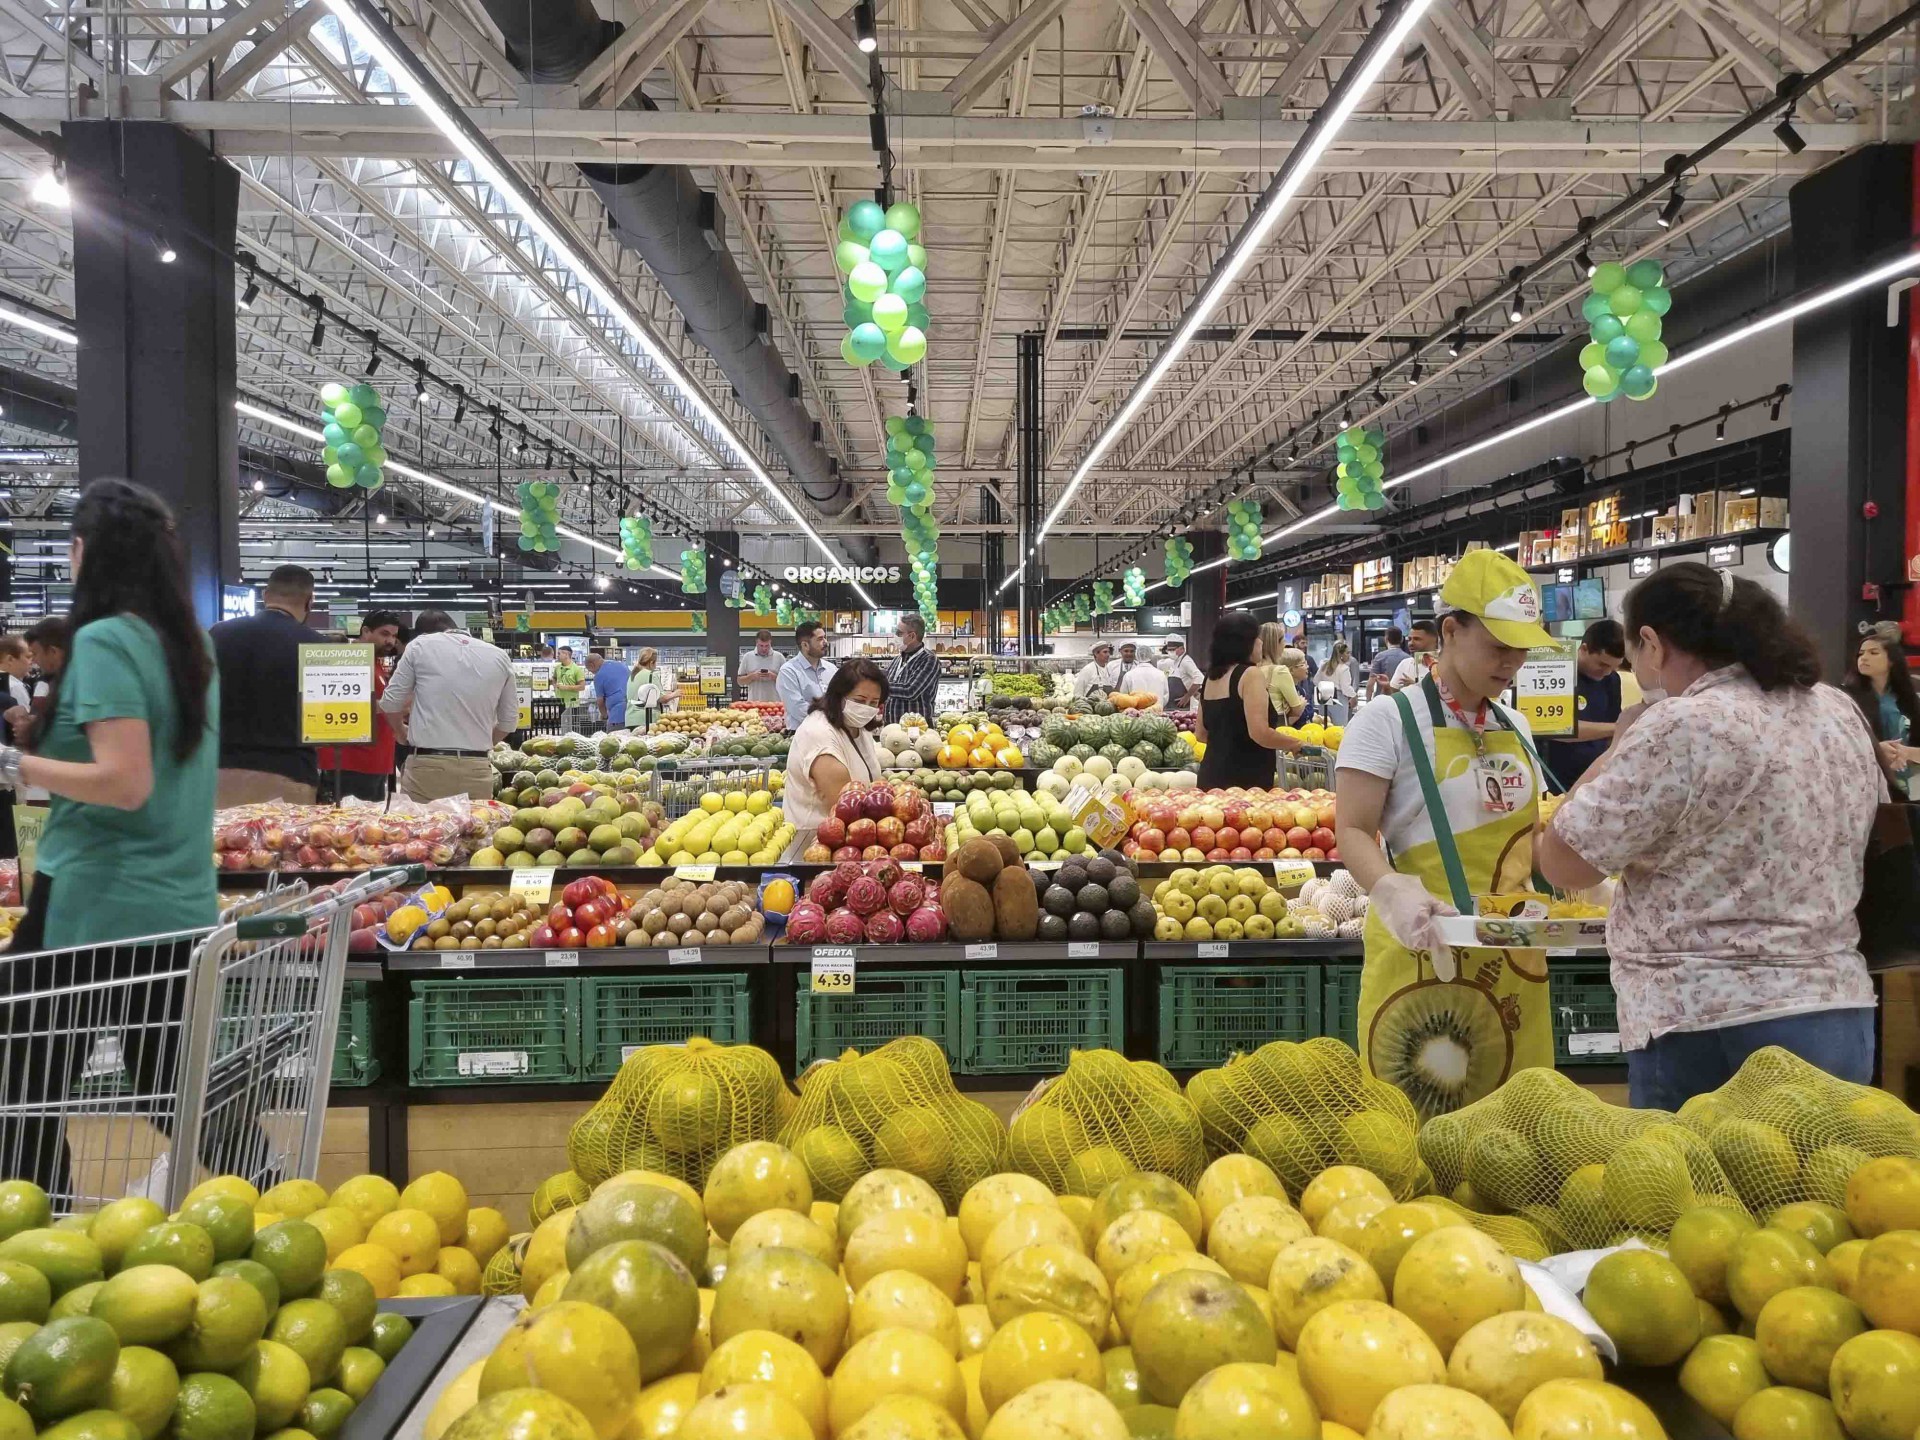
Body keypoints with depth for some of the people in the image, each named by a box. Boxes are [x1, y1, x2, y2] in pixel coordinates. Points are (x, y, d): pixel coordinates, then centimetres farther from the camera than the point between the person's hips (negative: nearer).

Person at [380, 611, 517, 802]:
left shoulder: (419, 646, 4)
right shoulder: (499, 656, 12)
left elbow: (390, 701, 7)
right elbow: (509, 719, 14)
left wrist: (402, 733, 25)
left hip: (427, 764, -2)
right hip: (477, 766, 2)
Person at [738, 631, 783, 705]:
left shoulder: (778, 657, 4)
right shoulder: (747, 657, 6)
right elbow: (740, 681, 8)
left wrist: (774, 677, -13)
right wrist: (752, 676, -10)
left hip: (774, 702, 0)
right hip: (753, 703, 0)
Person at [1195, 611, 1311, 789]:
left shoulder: (1211, 676, 12)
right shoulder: (1250, 674, -10)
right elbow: (1259, 733, -19)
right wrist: (1296, 744, -4)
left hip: (1212, 776, 8)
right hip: (1244, 780, -8)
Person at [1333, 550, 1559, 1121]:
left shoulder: (1515, 728, 14)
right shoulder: (1390, 719, -6)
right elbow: (1352, 834, -10)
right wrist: (1394, 892, -29)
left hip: (1511, 957, 6)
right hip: (1422, 951, -6)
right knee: (1416, 1117, -2)